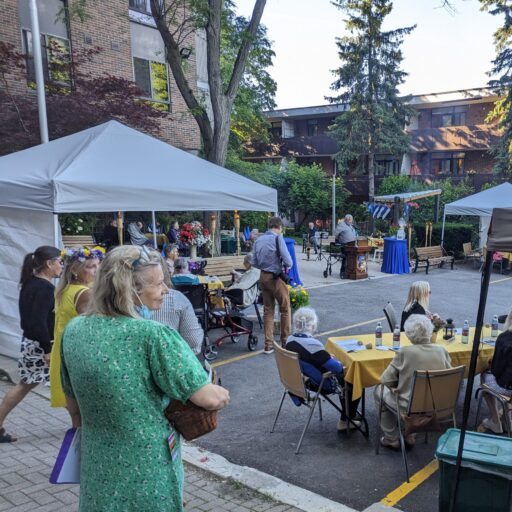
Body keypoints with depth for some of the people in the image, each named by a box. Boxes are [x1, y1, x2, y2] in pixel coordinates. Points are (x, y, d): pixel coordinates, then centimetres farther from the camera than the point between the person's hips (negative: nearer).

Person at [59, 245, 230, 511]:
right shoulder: (152, 334, -23)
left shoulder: (73, 330, -3)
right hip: (148, 474, -5)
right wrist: (223, 395, 2)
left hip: (96, 467, 6)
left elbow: (74, 405, 9)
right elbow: (210, 399, -21)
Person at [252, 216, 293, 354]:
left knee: (268, 310, 12)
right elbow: (287, 260, -17)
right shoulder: (278, 237, -11)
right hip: (276, 277, -6)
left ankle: (268, 345, 15)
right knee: (285, 309, 8)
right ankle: (286, 342, 15)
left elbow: (254, 262, 11)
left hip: (263, 277, 6)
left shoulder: (259, 240, 8)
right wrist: (287, 267, 3)